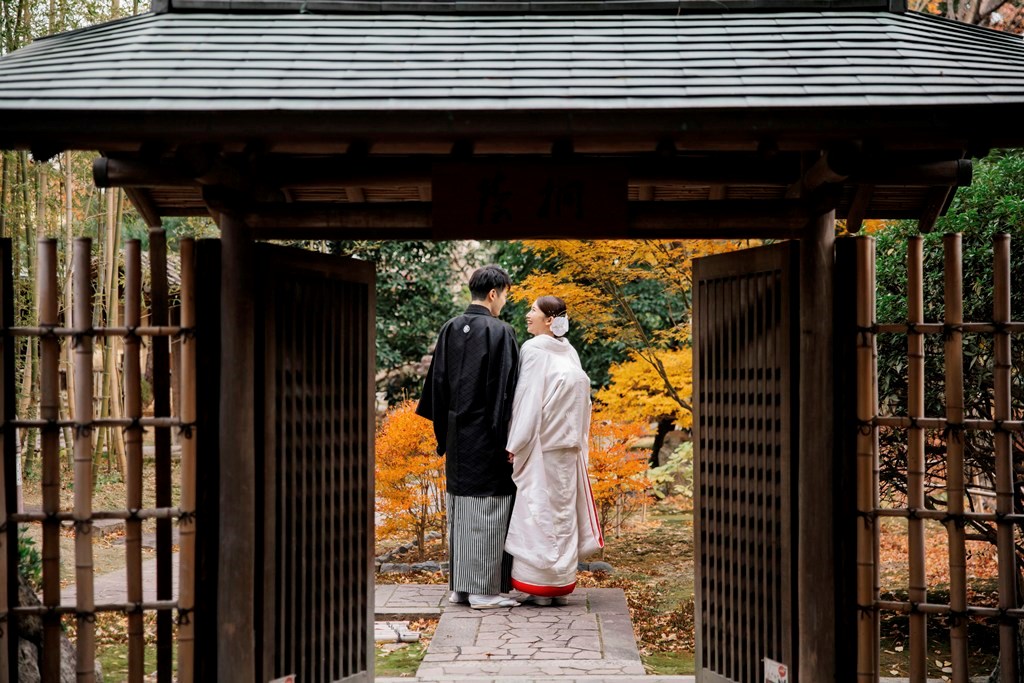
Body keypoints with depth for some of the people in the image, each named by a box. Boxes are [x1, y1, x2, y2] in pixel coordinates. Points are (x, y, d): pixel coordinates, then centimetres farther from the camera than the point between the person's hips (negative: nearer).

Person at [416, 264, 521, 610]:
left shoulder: (450, 329, 6)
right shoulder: (500, 332, -13)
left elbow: (437, 383, 10)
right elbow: (507, 387, -15)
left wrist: (443, 431, 16)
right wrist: (510, 439, -12)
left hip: (457, 434, 6)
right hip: (487, 435, -6)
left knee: (460, 507, 13)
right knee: (488, 507, -1)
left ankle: (460, 585, 19)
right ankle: (485, 589, 3)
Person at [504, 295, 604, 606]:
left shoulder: (534, 350, -11)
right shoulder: (569, 351, 9)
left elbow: (528, 399, -14)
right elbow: (581, 398, 9)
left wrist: (514, 444, -11)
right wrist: (577, 440, 14)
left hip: (540, 445, -7)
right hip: (567, 447, 7)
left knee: (538, 510, -2)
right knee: (562, 509, 10)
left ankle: (540, 586, 1)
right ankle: (562, 584, 15)